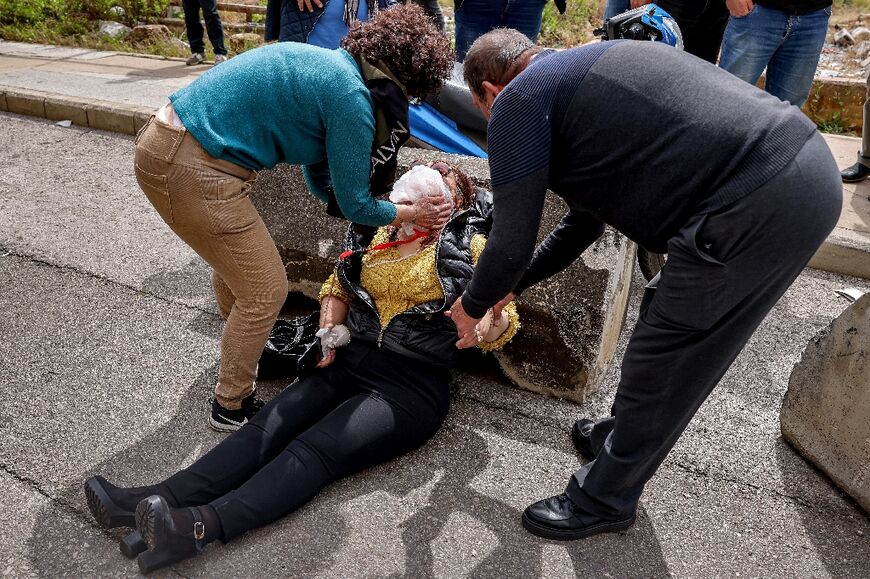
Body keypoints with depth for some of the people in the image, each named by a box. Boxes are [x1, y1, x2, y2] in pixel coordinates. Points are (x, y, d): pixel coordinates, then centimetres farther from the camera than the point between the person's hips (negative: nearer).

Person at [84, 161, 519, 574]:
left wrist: (494, 315, -25)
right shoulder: (375, 234, 15)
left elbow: (500, 330, -1)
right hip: (350, 363, 5)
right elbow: (338, 288, 23)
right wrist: (328, 334, 4)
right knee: (268, 427, -15)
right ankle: (155, 502, -23)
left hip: (412, 387, -5)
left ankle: (200, 528, -39)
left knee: (313, 451, -25)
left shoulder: (468, 247, 2)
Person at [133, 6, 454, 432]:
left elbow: (321, 180, 19)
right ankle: (231, 407, 23)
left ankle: (240, 351, 56)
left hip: (167, 142, 10)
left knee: (235, 261, 29)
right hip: (190, 169, -10)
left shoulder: (329, 66, 13)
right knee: (265, 291, 3)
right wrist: (412, 214, 8)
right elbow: (354, 204, -8)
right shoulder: (351, 96, -16)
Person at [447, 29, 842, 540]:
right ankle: (627, 436, 46)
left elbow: (512, 244, -4)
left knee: (659, 368, 5)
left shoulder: (518, 100, -2)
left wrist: (472, 306, 17)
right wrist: (510, 285, 38)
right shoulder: (581, 70, 26)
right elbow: (585, 221, 31)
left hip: (755, 210, -10)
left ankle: (604, 501, 28)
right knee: (668, 317, 24)